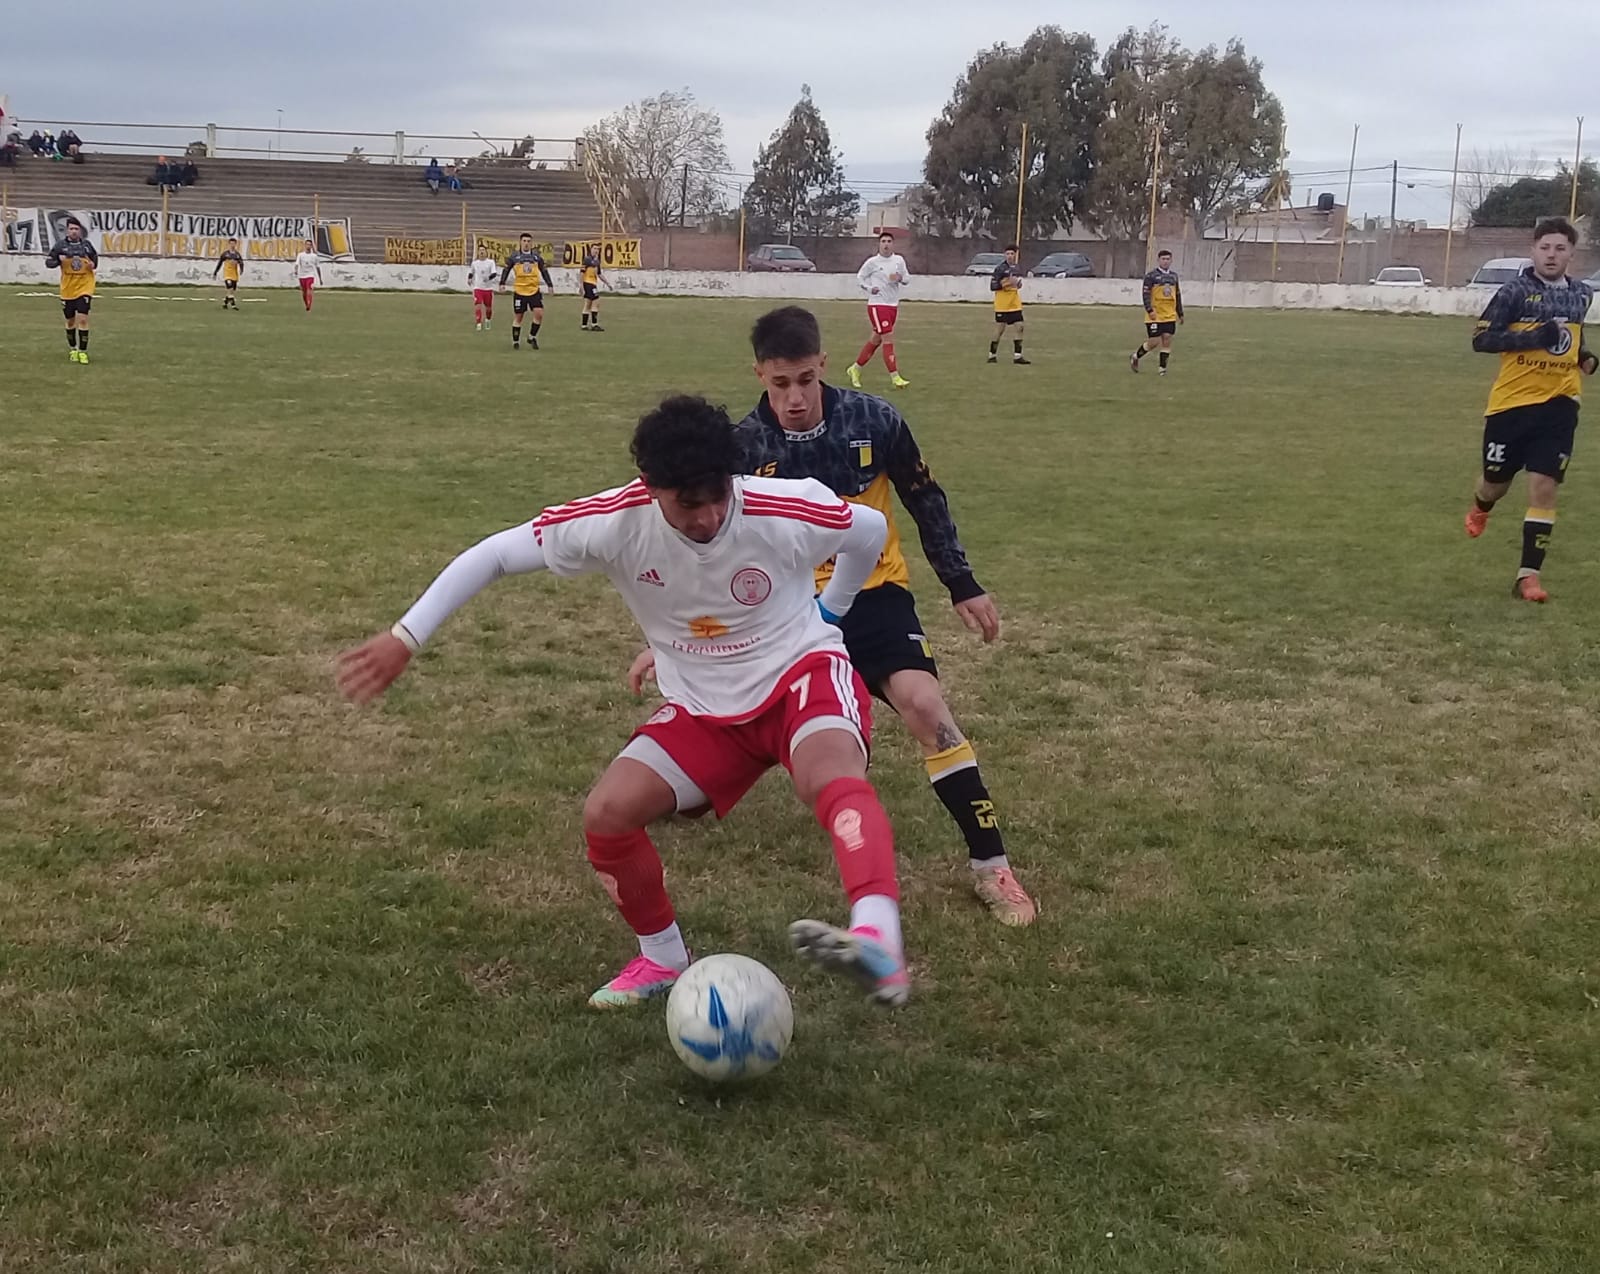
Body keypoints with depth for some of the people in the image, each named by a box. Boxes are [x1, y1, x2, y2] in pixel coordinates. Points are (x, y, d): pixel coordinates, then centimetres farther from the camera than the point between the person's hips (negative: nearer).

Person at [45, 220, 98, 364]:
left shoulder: (87, 244, 2)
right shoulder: (60, 245, -1)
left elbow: (95, 259, 17)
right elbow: (48, 262, 1)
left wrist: (93, 264, -6)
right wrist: (59, 260, -18)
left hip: (84, 287, -1)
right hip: (67, 289, 1)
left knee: (83, 318, -13)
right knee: (70, 321, 11)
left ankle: (83, 351, -5)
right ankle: (72, 349, 30)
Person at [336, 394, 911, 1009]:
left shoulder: (785, 510, -24)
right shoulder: (614, 523, -20)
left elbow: (870, 529, 0)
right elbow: (494, 554, -9)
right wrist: (405, 637, -12)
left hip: (800, 672, -4)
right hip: (703, 706, 4)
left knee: (832, 776, -38)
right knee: (606, 814, -12)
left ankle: (879, 944, -57)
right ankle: (662, 958, 13)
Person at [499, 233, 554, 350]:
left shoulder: (536, 257, 6)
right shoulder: (514, 256, 1)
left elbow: (544, 271, 12)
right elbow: (506, 270, 6)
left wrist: (549, 285, 5)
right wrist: (502, 283, -5)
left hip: (534, 291, 1)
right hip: (519, 291, -1)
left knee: (539, 314, -11)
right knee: (518, 317, 3)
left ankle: (532, 337, 9)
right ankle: (515, 341, 16)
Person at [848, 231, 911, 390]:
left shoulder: (899, 260, 6)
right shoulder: (872, 262, -5)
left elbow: (907, 277, 15)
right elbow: (859, 276, 6)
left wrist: (900, 278, -9)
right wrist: (869, 288, -11)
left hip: (893, 305, 6)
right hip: (877, 304, -6)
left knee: (876, 340, 13)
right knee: (888, 340, -13)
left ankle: (855, 369, 28)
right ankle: (895, 378, -13)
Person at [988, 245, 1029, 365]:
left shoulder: (1018, 268, 11)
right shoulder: (1000, 268, -10)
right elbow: (992, 286, -14)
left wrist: (1018, 283, 4)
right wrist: (1007, 283, -23)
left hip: (1015, 304, 6)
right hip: (1002, 305, -6)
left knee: (1019, 328, -1)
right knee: (999, 329, -1)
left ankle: (1017, 356, 3)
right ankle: (992, 355, 12)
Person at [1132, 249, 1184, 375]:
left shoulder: (1174, 276, 14)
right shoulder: (1151, 276, -4)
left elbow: (1178, 296, 20)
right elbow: (1146, 294, -9)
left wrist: (1180, 314, 18)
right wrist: (1150, 310, -20)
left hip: (1170, 316, 5)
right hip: (1155, 316, -5)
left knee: (1167, 340, -2)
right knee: (1154, 342, -5)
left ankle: (1163, 368, 5)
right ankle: (1135, 357, 19)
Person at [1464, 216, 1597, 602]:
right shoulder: (1516, 291, -9)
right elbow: (1481, 339, -13)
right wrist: (1536, 337, -22)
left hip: (1558, 404, 3)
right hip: (1511, 402, -3)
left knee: (1544, 487, -7)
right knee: (1497, 481, 12)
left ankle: (1529, 575, -3)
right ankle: (1480, 509, 51)